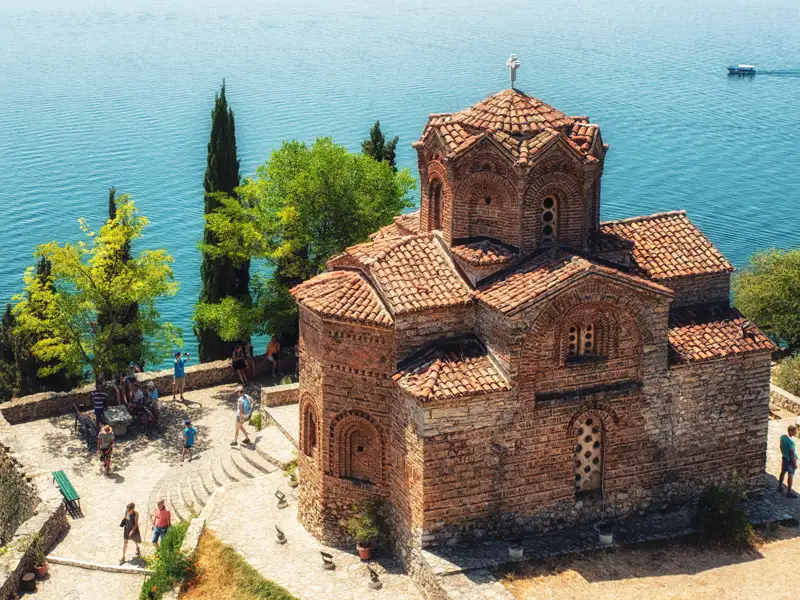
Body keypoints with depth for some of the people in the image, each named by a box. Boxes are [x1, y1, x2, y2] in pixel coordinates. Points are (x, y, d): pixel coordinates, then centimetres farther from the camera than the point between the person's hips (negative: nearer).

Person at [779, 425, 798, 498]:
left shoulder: (782, 437, -6)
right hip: (790, 459, -8)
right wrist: (795, 464, -14)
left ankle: (779, 487, 39)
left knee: (783, 472, 23)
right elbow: (792, 453, -23)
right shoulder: (790, 441, -30)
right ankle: (789, 492, 13)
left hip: (784, 458, 8)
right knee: (790, 475, 4)